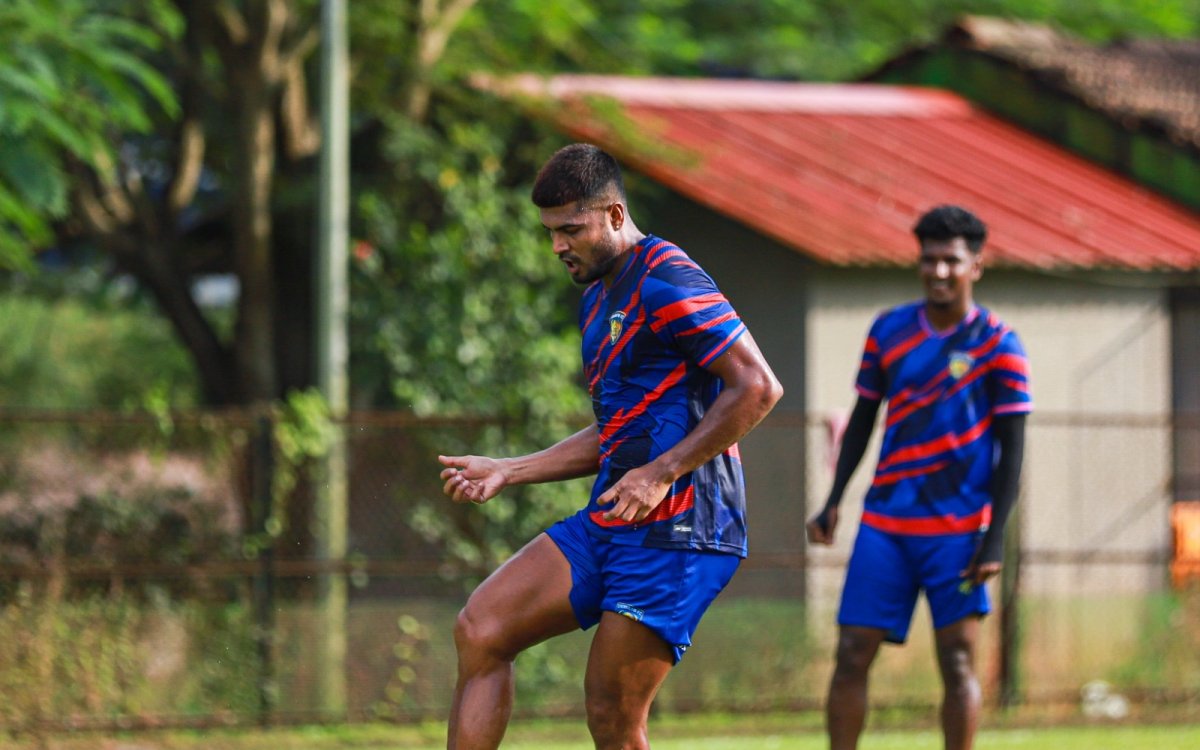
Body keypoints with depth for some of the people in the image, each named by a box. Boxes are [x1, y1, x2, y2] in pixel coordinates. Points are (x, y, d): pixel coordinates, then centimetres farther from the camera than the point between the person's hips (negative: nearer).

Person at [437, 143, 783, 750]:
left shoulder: (665, 280, -11)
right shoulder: (598, 300, 20)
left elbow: (757, 387, -18)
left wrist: (660, 473, -18)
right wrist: (508, 472, 19)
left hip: (677, 531, -9)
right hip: (608, 521, 10)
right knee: (479, 631, -3)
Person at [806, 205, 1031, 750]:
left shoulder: (997, 345, -3)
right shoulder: (889, 330, 8)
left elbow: (1011, 447, -4)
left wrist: (994, 539, -11)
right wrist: (833, 502, 9)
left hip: (957, 529, -3)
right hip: (884, 521, 3)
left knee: (957, 659, -5)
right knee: (852, 654, -2)